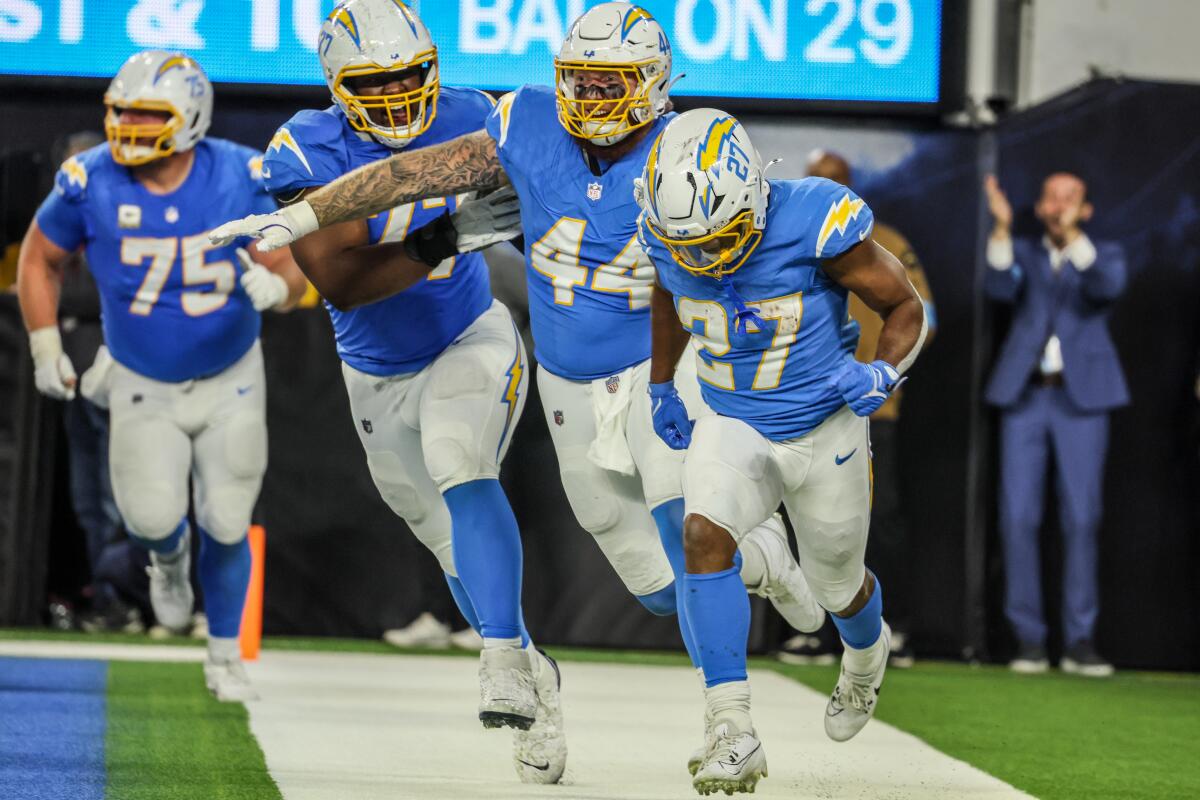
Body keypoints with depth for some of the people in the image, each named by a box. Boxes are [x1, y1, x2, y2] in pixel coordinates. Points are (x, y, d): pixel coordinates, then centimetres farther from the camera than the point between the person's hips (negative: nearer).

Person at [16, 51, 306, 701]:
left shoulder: (240, 179, -20)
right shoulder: (89, 184, -19)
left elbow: (291, 272, -13)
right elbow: (39, 259, 0)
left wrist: (274, 286, -37)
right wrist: (46, 349, -3)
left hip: (230, 380, 0)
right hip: (142, 384, 0)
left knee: (225, 527, 3)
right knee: (153, 517, -9)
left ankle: (225, 655, 27)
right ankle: (167, 558, 32)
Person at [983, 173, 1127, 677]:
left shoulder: (1104, 254, 11)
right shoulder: (1023, 254, 14)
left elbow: (1108, 287, -12)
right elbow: (1000, 288, -7)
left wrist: (1073, 235, -26)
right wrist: (1001, 228, -21)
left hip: (1081, 396, -1)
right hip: (1024, 395, 1)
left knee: (1081, 518, -5)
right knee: (1018, 517, -4)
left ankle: (1080, 641, 0)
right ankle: (1029, 639, 1)